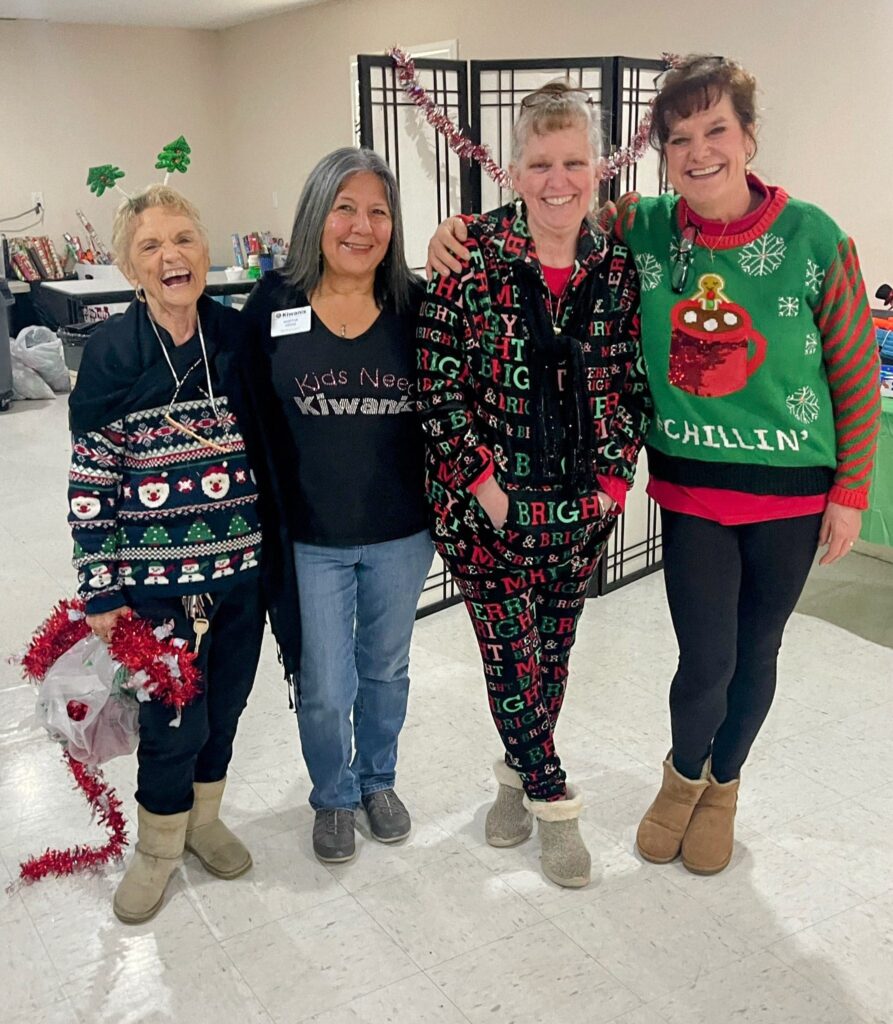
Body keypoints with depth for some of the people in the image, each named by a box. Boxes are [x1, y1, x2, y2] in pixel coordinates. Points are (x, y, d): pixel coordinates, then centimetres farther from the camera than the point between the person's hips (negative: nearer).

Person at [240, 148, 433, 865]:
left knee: (386, 669, 20)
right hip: (310, 538, -1)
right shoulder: (273, 304, -6)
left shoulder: (417, 305, -4)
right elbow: (253, 419, -1)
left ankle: (377, 778, 45)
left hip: (401, 535, 2)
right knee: (325, 689, 7)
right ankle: (333, 797, 36)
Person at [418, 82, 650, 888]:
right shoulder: (474, 263, -10)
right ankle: (554, 804, 23)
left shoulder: (618, 268, 0)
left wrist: (613, 478, -1)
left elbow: (634, 383, 6)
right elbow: (438, 383, -10)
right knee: (512, 655, 4)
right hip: (488, 504, -3)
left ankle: (518, 777, 38)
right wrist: (483, 479, -12)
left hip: (581, 508, 3)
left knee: (552, 652, 15)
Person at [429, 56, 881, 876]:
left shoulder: (814, 240, -10)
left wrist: (851, 492, -4)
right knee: (706, 662, 1)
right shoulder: (645, 230, -6)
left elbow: (856, 373, -3)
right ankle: (683, 774, 35)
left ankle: (722, 786, 42)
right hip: (692, 488, 0)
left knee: (755, 653, 14)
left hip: (791, 491, 0)